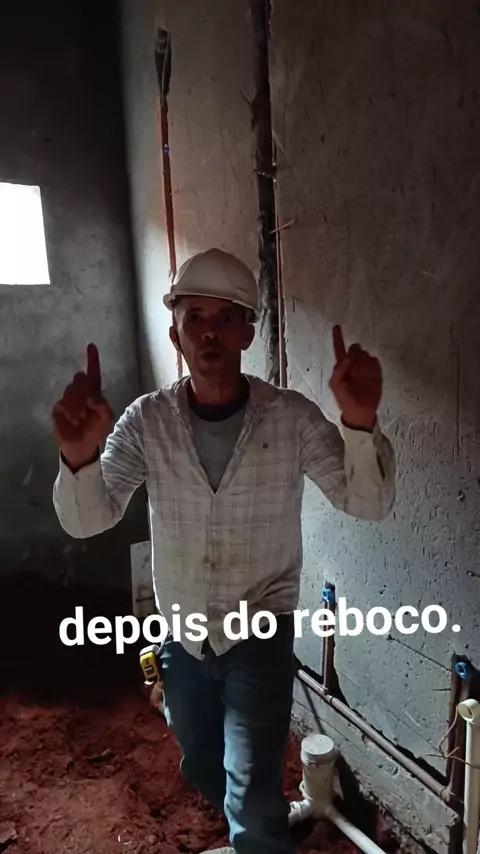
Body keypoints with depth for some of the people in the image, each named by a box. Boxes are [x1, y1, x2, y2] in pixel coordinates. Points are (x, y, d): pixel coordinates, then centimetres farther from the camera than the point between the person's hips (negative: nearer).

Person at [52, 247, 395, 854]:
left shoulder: (293, 418, -17)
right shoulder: (147, 421, -13)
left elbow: (368, 504, -20)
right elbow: (85, 521, -18)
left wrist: (360, 424, -40)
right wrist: (79, 458, -41)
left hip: (260, 632, -3)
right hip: (182, 633, 4)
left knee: (252, 799, -4)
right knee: (203, 768, 27)